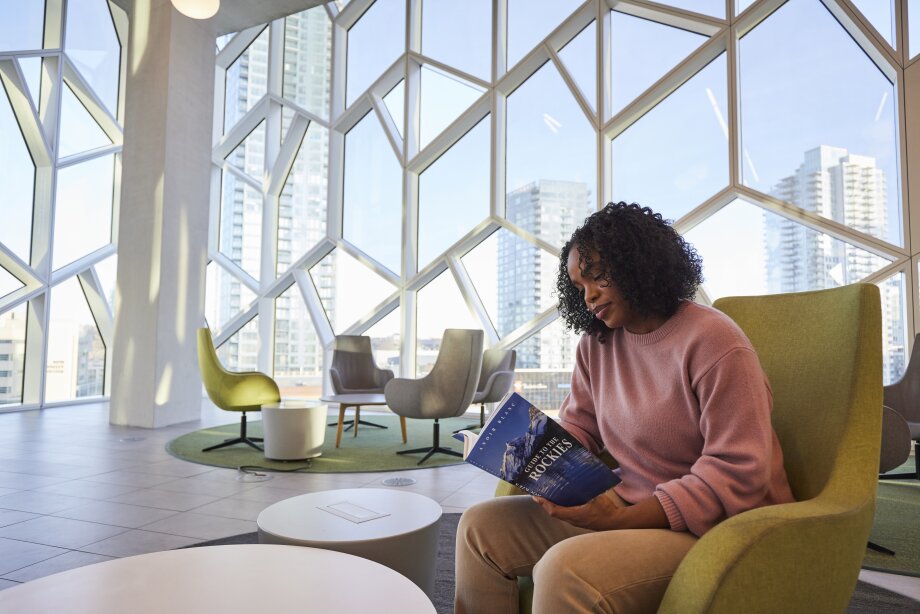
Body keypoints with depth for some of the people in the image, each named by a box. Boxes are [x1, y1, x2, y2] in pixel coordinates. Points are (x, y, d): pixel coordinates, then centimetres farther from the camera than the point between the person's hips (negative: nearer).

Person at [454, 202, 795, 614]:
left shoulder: (711, 341, -16)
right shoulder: (595, 344, 7)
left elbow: (739, 474, -20)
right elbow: (576, 430, 10)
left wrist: (625, 519, -25)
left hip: (712, 528, -7)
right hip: (628, 510, 7)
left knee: (564, 569, -32)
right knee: (481, 525, -2)